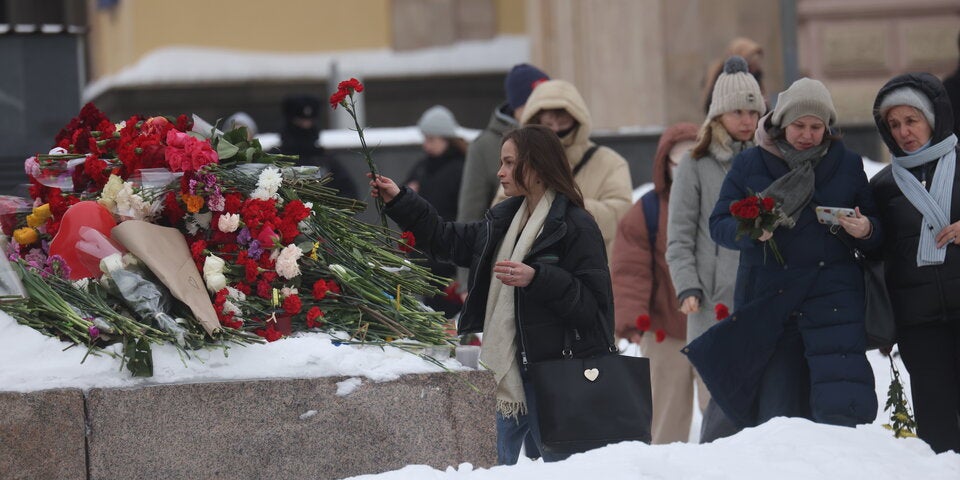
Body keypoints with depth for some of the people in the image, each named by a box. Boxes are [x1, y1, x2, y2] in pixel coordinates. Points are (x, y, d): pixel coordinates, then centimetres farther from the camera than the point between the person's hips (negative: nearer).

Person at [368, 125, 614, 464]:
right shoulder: (502, 219, 14)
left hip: (550, 370, -8)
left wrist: (536, 278, -24)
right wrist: (399, 201, 22)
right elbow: (447, 241, 26)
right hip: (506, 368, 8)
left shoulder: (575, 226, -11)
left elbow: (592, 302, -16)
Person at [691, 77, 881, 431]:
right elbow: (719, 225, 4)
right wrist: (751, 230, -17)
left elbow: (877, 234, 13)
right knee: (777, 412, 0)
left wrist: (865, 232, -11)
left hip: (833, 299, 0)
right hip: (767, 302, 0)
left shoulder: (847, 165, 10)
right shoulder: (750, 165, 7)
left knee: (840, 409, -14)